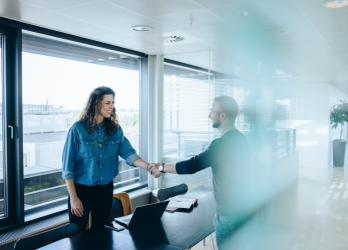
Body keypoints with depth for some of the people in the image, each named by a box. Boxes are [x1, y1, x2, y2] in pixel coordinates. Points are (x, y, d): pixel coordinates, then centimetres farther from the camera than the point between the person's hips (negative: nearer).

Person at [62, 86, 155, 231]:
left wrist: (148, 166, -28)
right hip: (81, 189, -3)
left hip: (106, 189, 4)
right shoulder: (78, 129, -11)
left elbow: (129, 153, -9)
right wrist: (73, 198, -10)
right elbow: (68, 167, -9)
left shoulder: (115, 129, 1)